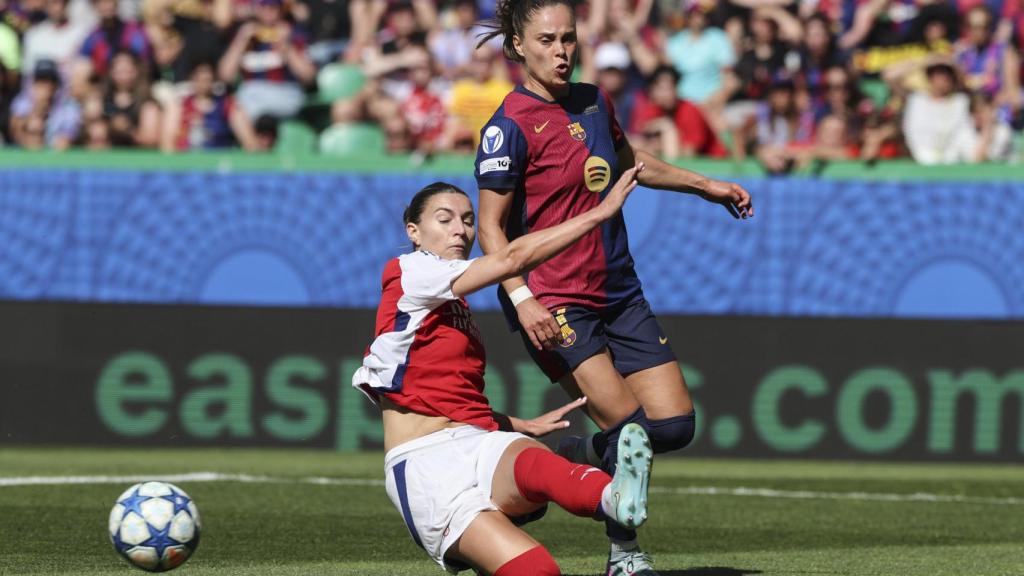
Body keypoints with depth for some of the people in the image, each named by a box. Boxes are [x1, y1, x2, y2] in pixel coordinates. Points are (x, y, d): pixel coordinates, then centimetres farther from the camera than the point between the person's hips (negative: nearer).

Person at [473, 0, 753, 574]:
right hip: (553, 303, -8)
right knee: (629, 428, -17)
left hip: (618, 291, 8)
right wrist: (521, 299, -25)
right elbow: (492, 228, -13)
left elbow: (631, 162, 31)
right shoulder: (511, 125, -11)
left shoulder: (593, 101, 11)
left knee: (674, 424, -2)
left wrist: (707, 186, 33)